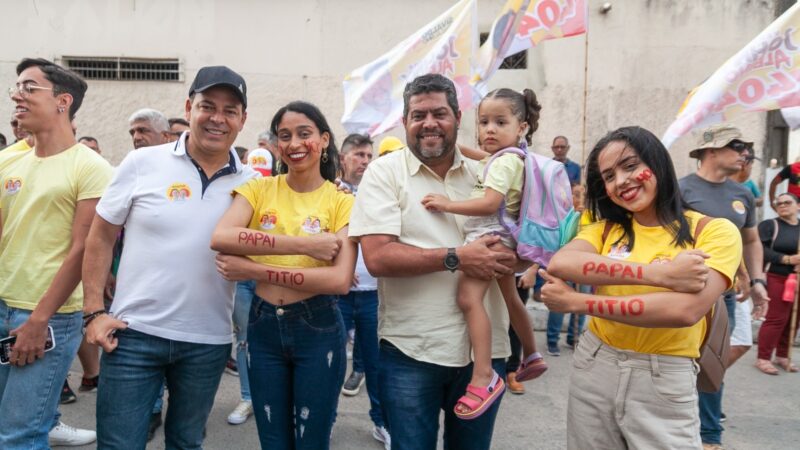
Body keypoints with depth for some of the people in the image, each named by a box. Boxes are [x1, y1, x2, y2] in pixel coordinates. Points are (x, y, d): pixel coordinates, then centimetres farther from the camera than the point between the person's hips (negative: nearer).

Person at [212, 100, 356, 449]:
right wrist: (305, 241, -24)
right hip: (263, 326, 2)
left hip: (318, 329, -2)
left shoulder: (342, 201, -6)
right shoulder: (259, 188, 1)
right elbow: (220, 237, -18)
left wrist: (255, 270, -20)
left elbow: (340, 280, -18)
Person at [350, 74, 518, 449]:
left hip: (484, 349, 4)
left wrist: (513, 258, -12)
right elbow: (377, 257, -16)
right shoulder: (384, 172, -5)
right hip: (410, 352, -3)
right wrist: (456, 258, -20)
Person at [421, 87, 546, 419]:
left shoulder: (505, 160, -15)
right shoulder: (507, 158, 15)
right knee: (511, 299, 24)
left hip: (490, 237, -11)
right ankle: (531, 356, 42)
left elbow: (490, 204, -27)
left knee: (469, 297, -25)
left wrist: (448, 205, -27)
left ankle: (484, 377, -27)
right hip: (501, 238, 11)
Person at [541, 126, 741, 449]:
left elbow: (686, 310, -25)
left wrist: (575, 302, -20)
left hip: (664, 382, -3)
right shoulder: (606, 228, 3)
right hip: (593, 368, 4)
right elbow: (558, 264, -18)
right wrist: (658, 273, -25)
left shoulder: (715, 231, -8)